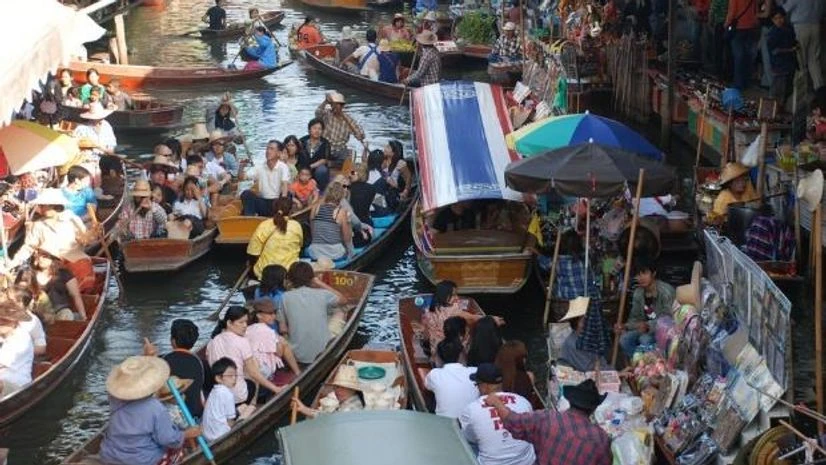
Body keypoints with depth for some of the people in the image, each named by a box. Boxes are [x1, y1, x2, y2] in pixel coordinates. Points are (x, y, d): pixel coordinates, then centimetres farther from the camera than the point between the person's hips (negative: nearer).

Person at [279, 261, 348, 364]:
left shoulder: (285, 297, -5)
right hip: (324, 355, 0)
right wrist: (321, 284, 13)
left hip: (299, 357, 0)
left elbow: (283, 330, -2)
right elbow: (343, 300, 15)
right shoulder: (322, 294, -6)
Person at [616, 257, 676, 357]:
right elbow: (635, 318, 6)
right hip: (647, 329, 7)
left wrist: (649, 326, -40)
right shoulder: (638, 293, 2)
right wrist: (625, 326, -16)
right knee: (625, 339, -18)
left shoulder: (666, 291, -20)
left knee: (645, 339, -33)